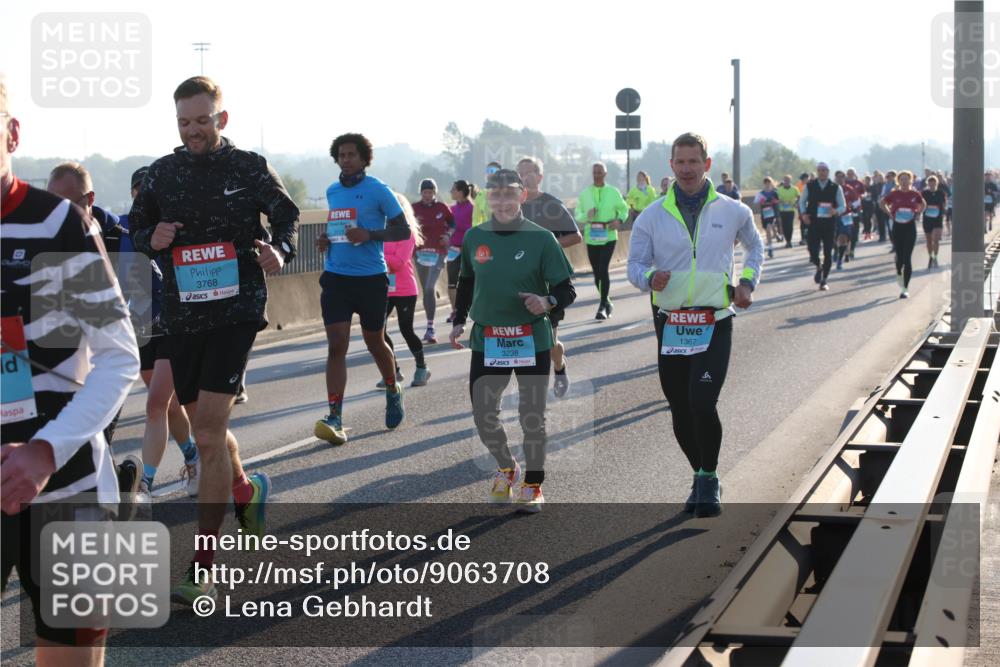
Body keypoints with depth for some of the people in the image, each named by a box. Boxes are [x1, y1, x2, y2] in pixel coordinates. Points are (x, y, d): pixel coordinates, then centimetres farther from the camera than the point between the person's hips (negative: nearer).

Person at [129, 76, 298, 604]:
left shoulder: (250, 168, -1)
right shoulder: (162, 173, 6)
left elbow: (286, 214, 9)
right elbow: (133, 231, 14)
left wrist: (279, 250, -12)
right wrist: (152, 239, -10)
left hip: (236, 311, -4)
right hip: (181, 316, 4)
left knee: (208, 434, -12)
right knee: (205, 426, 17)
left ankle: (202, 569, -9)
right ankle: (245, 490, 51)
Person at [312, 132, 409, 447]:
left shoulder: (377, 190, -7)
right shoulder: (332, 191, 11)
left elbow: (403, 230, -6)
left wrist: (369, 235, -21)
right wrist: (326, 241, 5)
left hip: (371, 278, -4)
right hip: (336, 277, 4)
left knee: (374, 342, 12)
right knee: (336, 346, -7)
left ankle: (393, 392, 41)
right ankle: (335, 419, -13)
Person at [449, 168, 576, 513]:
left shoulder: (540, 238, -7)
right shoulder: (474, 237, 2)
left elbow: (566, 290, -5)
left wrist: (548, 302, -25)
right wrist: (459, 322, 13)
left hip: (532, 340, -3)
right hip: (487, 340, 3)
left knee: (532, 416, 4)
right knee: (483, 414, 4)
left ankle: (532, 485, 22)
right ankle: (507, 468, 31)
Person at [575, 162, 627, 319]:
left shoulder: (613, 192, 3)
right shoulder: (584, 194, 6)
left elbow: (624, 209, 14)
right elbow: (578, 216, 6)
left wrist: (619, 220, -6)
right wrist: (586, 215, -16)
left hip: (608, 237, -3)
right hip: (591, 237, 3)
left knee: (604, 270, -15)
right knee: (597, 272, 9)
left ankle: (603, 306, -12)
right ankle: (606, 302, 29)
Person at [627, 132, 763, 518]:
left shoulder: (733, 212, 4)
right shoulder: (652, 217, 3)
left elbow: (755, 247, 23)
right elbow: (634, 266, 3)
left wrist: (747, 283, 8)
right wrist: (650, 278, -20)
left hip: (714, 325, -2)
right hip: (670, 324, 2)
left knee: (702, 404, -17)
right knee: (680, 411, 8)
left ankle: (710, 479, 3)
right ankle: (701, 476, 29)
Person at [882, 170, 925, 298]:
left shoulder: (914, 194, -2)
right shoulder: (894, 193, -2)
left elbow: (923, 205, 15)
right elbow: (883, 203, 12)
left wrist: (917, 214, 1)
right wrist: (890, 214, 1)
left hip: (910, 227, -1)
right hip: (897, 227, 1)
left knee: (907, 257, -6)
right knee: (899, 255, 4)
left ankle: (905, 289, -3)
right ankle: (899, 273, 40)